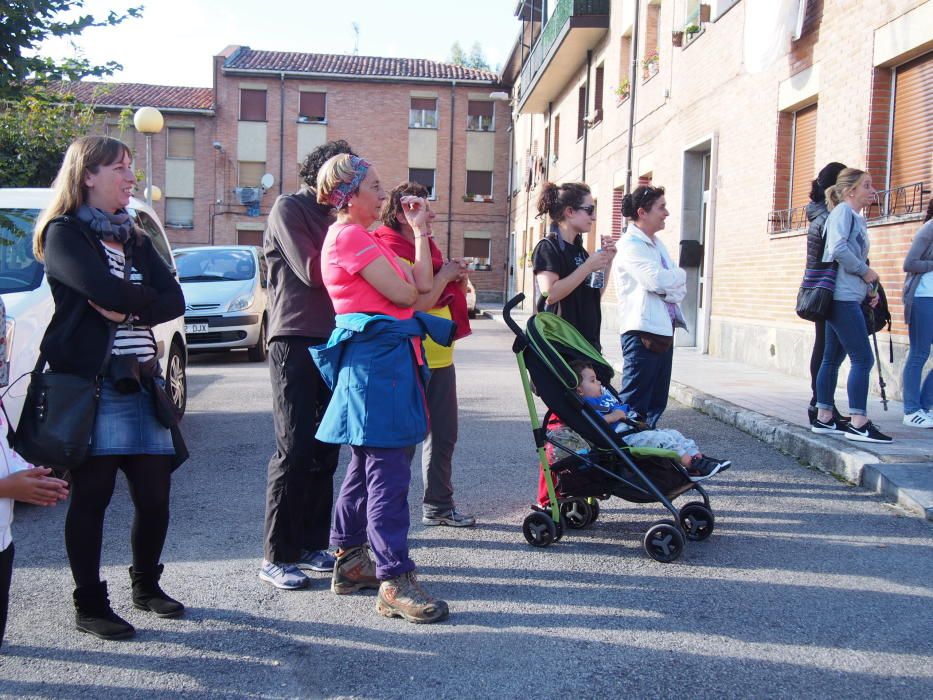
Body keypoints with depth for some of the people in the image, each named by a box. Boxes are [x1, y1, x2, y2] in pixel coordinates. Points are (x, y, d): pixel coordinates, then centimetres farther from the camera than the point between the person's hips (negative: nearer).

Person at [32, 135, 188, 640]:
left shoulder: (134, 238, 19)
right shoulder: (64, 233, -2)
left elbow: (173, 300, 5)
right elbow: (105, 291, -19)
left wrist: (126, 309, -10)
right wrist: (145, 299, -3)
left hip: (141, 383, 6)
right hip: (91, 385, -6)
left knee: (154, 495, 7)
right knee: (91, 498, 1)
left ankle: (146, 585, 27)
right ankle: (89, 605, 14)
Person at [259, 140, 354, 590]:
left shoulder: (331, 217, 20)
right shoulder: (288, 208, -3)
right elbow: (311, 271, -14)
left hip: (331, 341, 8)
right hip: (295, 341, -8)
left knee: (325, 449, 8)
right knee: (294, 450, -7)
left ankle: (312, 544, 17)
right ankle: (276, 557, 1)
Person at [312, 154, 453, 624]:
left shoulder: (362, 238, 21)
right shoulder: (350, 236, -10)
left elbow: (422, 285, 14)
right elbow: (405, 294, -16)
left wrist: (420, 230, 14)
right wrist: (403, 280, 7)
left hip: (386, 358, 11)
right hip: (376, 358, -11)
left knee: (365, 466, 15)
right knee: (388, 474, -11)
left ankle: (350, 564, 25)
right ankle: (394, 584, -7)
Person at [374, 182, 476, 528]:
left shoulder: (429, 246, 14)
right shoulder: (393, 251, -14)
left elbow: (454, 295, 23)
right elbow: (415, 305, -24)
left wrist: (459, 277, 3)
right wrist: (443, 276, -14)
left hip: (439, 356, 9)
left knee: (443, 434, 15)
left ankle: (439, 505, 27)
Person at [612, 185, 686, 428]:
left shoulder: (657, 244, 18)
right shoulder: (630, 245, -10)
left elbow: (680, 290, 13)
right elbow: (658, 281, -23)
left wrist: (668, 287, -10)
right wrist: (679, 274, -2)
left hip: (664, 330, 9)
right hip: (643, 332, -9)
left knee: (656, 405, 14)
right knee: (634, 406, -5)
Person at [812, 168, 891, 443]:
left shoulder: (859, 219, 20)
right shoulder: (843, 211, -7)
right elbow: (838, 249, -23)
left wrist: (869, 289, 9)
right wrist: (866, 271, -11)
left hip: (849, 298, 10)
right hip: (842, 296, -10)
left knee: (833, 358, 11)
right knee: (863, 358, -10)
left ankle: (824, 418, 16)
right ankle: (858, 423, -9)